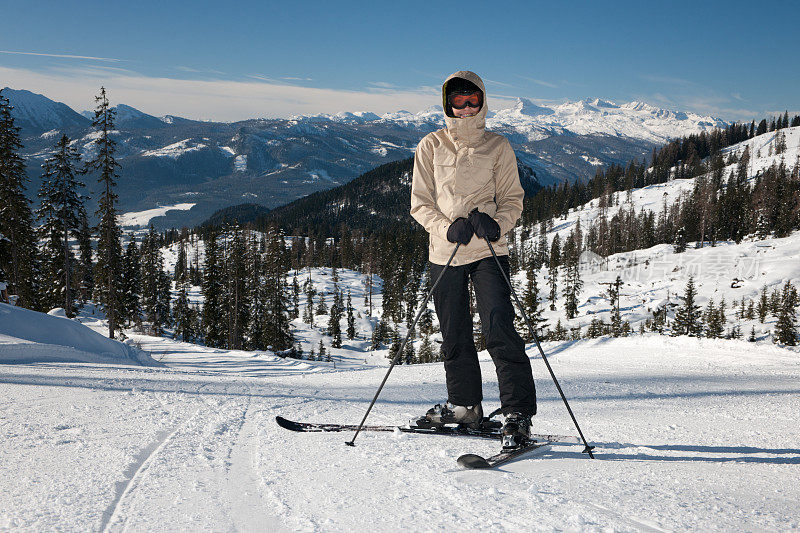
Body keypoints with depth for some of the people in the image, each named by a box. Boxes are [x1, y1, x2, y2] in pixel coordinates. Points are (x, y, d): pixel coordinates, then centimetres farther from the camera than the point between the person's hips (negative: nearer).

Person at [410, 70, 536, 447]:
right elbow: (420, 204, 4)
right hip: (445, 252, 2)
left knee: (499, 329, -15)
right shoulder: (430, 146, 5)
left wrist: (496, 224, -17)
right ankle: (465, 405, 30)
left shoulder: (497, 147, 3)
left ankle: (517, 414, -9)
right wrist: (448, 228, -14)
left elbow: (513, 200, 4)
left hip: (488, 252, -2)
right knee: (454, 335, 12)